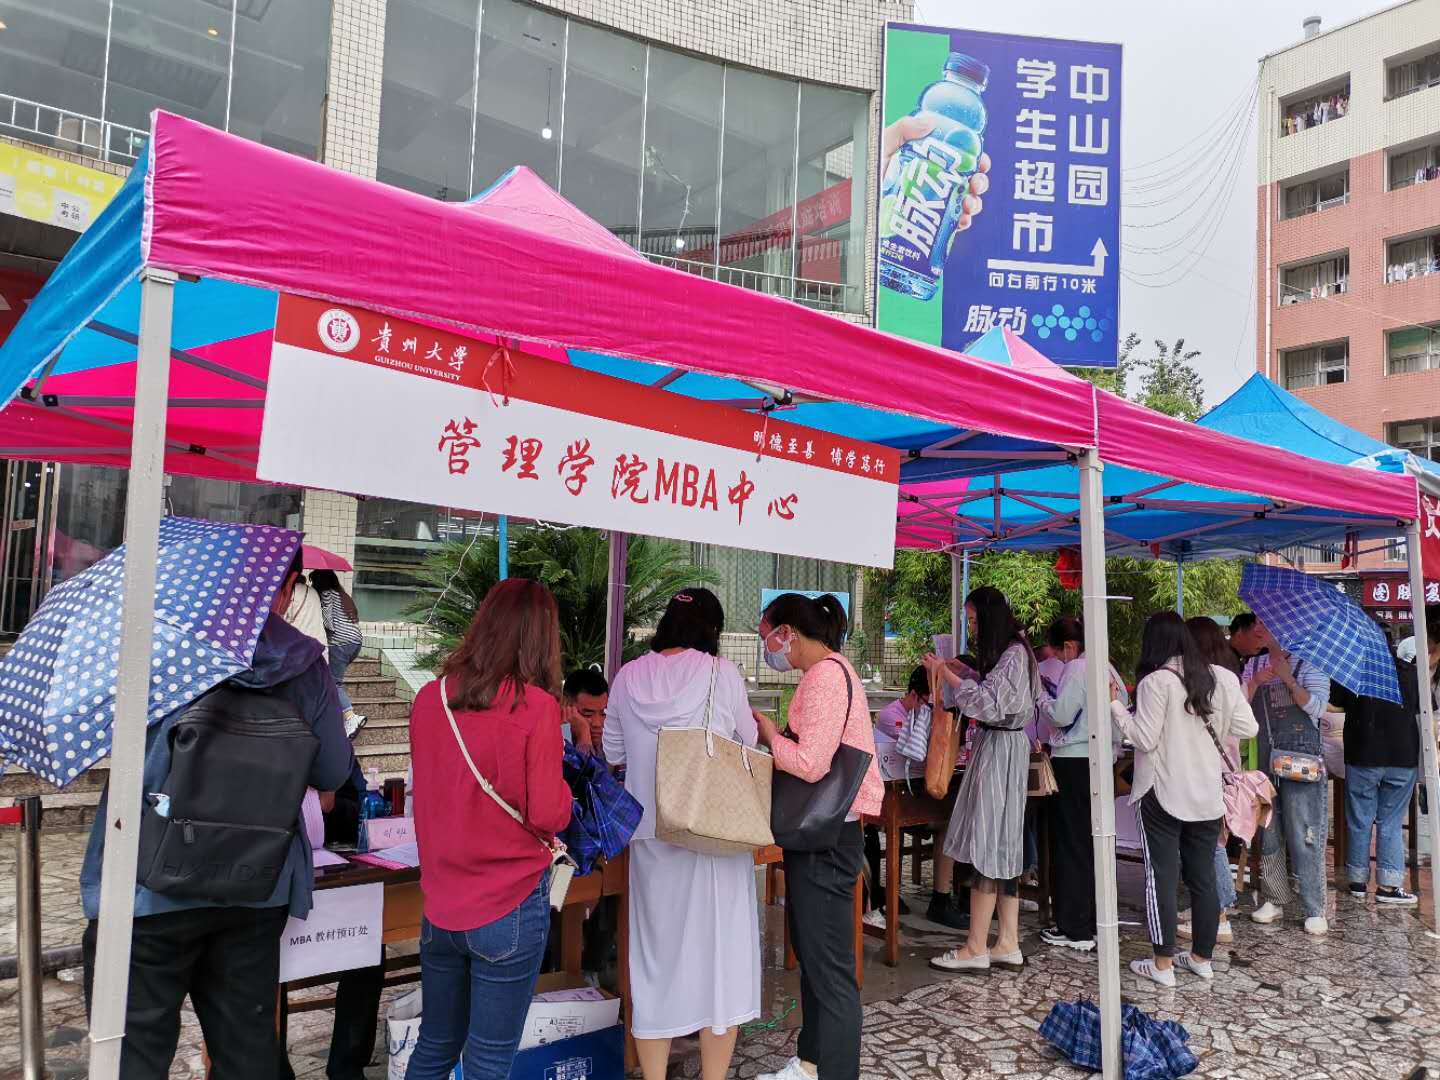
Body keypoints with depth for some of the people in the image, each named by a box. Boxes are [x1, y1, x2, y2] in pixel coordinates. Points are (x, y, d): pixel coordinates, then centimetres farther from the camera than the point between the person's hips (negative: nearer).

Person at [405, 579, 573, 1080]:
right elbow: (548, 816, -14)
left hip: (440, 906, 5)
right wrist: (559, 782, 4)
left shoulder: (429, 697, -1)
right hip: (509, 910, -5)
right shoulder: (535, 705, -17)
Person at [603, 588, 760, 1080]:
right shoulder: (721, 673, -8)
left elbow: (614, 752, 11)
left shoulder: (629, 677, 0)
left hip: (650, 833, 3)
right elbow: (748, 741, 6)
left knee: (655, 950, 14)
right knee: (717, 948, 9)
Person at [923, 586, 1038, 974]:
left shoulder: (1014, 655, -15)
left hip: (1001, 749, -10)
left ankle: (976, 949, -1)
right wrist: (963, 671, 11)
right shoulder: (1007, 651, 14)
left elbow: (988, 704, -21)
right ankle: (1008, 944, 15)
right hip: (996, 745, 10)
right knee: (1003, 844, 10)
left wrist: (947, 674, -17)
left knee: (985, 843, -6)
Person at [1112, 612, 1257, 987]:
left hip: (1164, 794, -5)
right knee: (1203, 876, 14)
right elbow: (1246, 728, 2)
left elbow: (1145, 739, -15)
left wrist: (1115, 705, -9)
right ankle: (1202, 957, 25)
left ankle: (1163, 964, 7)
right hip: (1208, 794, 5)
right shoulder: (1220, 677, 1)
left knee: (1162, 876, 2)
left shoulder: (1155, 681, -15)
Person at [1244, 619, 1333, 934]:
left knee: (1305, 835, -4)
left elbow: (1317, 707, -11)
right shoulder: (1253, 665, 13)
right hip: (1262, 761, 5)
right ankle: (1273, 900, 22)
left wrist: (1288, 678, -19)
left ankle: (1314, 911, 3)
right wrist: (1255, 682, -10)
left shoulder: (1308, 663, -1)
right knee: (1267, 834, 10)